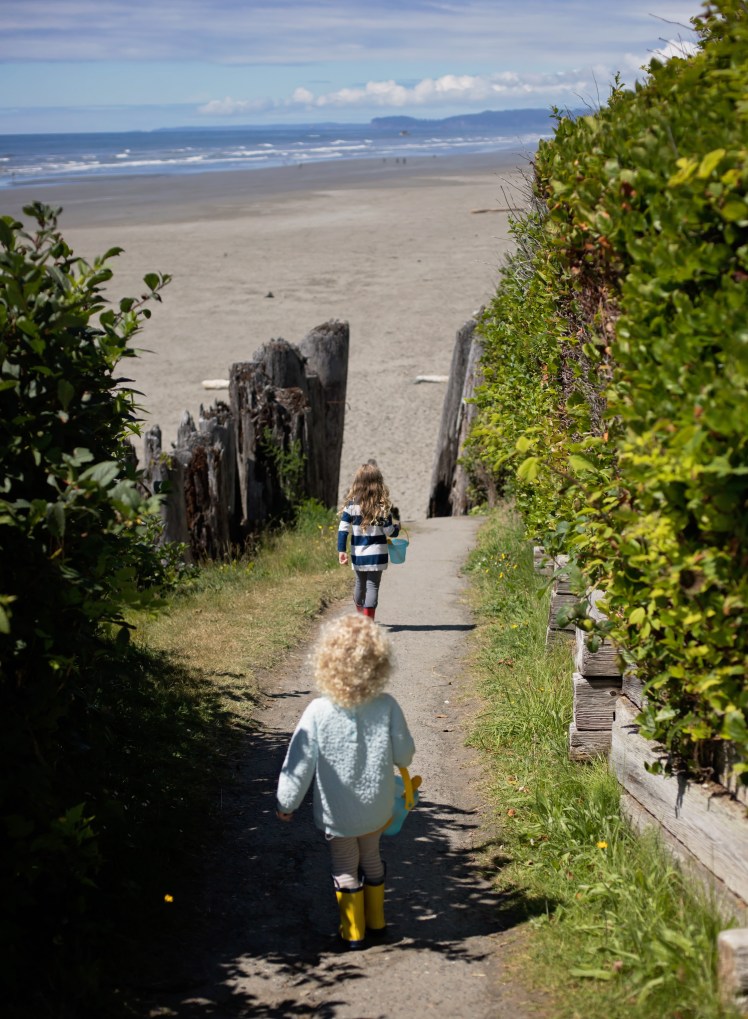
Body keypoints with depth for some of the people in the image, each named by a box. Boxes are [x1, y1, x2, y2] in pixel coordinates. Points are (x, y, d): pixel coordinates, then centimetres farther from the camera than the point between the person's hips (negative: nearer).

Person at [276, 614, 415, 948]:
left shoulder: (318, 713, -23)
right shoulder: (387, 707, -19)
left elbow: (299, 764, -15)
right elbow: (404, 755, -8)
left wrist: (286, 803, -1)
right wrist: (392, 758, 16)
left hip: (337, 814, -2)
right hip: (377, 808, 3)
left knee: (345, 868, 16)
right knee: (371, 858, 25)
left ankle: (353, 931, 26)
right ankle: (375, 920, 39)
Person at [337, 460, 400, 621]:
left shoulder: (351, 504, -3)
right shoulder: (382, 506, -8)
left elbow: (343, 529, -7)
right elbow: (389, 531, -6)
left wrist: (341, 551, -5)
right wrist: (397, 526, 16)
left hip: (358, 555, 3)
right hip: (377, 554, -3)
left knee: (360, 584, 20)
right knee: (373, 585, -1)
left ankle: (360, 617, 39)